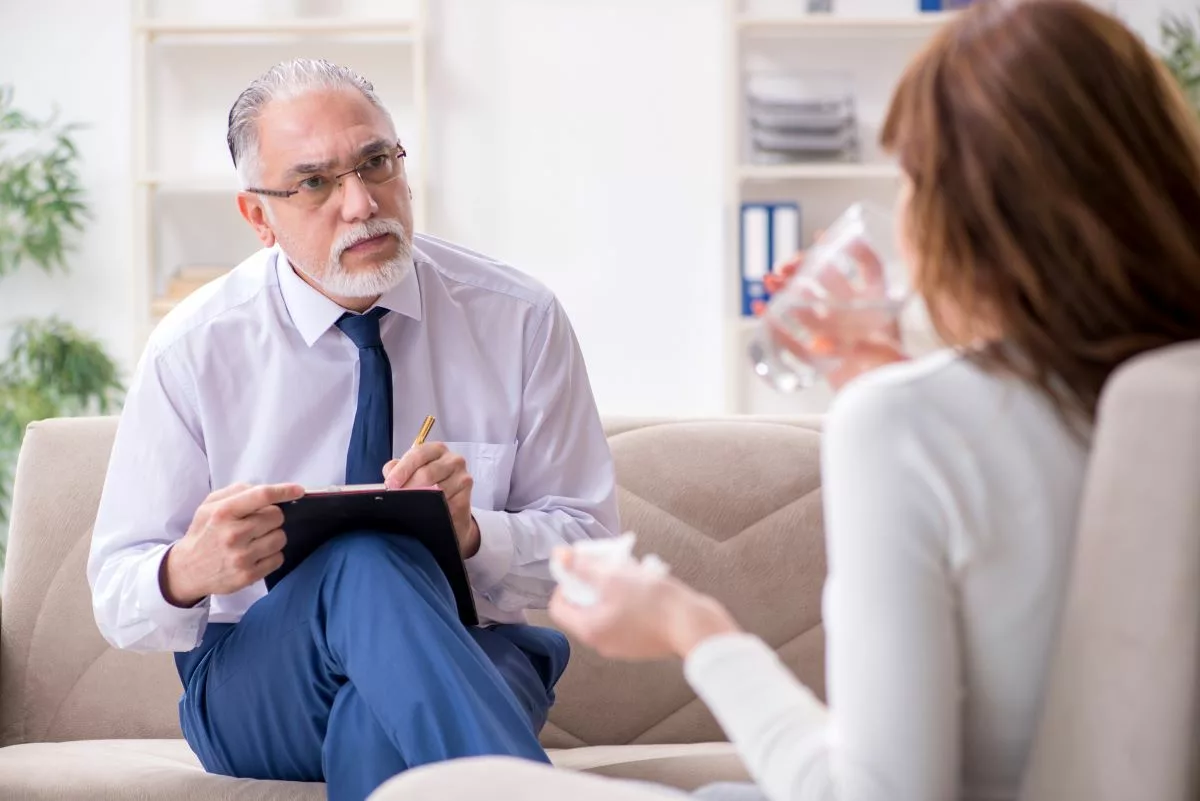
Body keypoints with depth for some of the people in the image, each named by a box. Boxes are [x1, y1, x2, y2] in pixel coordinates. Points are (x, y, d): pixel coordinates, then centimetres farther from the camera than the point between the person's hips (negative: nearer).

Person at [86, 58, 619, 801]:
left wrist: (472, 532, -25)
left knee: (376, 723, -40)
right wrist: (188, 572, -29)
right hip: (255, 691, 1)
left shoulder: (520, 317, -3)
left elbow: (587, 544, -1)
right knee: (368, 558, -35)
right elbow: (117, 600, -3)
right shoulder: (191, 350, -5)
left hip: (469, 656, -1)